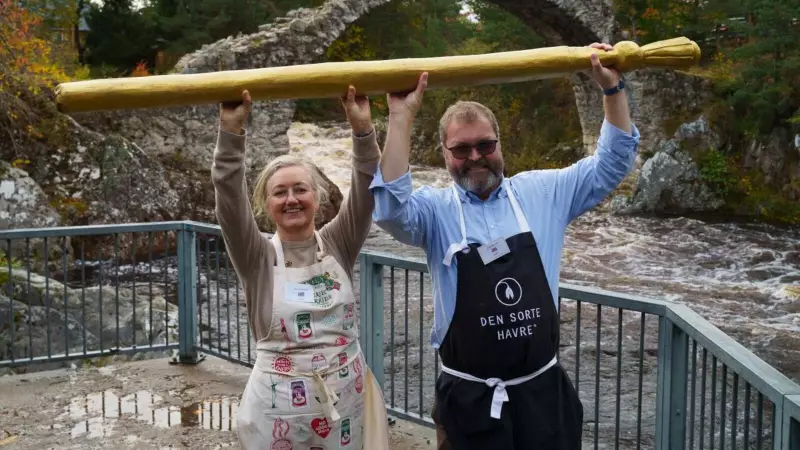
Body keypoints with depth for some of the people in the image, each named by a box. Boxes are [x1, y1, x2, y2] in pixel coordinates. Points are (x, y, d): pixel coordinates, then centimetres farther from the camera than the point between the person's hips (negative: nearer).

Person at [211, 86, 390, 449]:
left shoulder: (338, 244, 2)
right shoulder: (257, 256, -2)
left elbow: (366, 190, -11)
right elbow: (229, 195, -15)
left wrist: (363, 129, -24)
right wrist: (231, 131, -27)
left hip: (346, 397, 2)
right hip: (281, 403, -1)